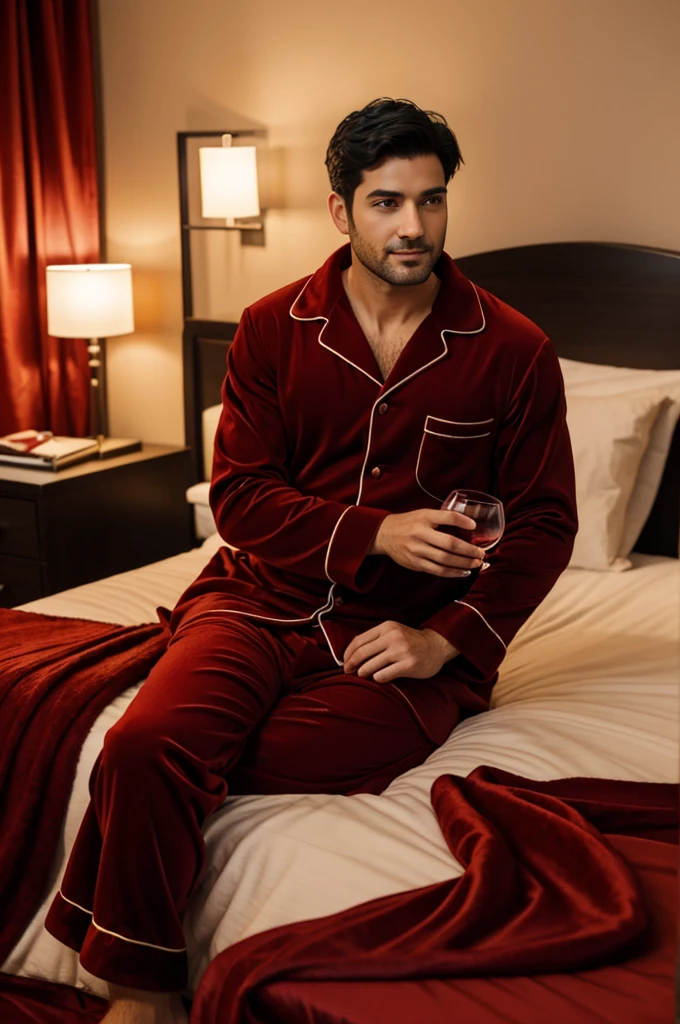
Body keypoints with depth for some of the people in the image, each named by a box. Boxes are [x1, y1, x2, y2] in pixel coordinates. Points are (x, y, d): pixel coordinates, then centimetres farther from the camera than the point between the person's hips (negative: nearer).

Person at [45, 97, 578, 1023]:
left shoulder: (515, 351, 2)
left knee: (157, 752, -27)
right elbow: (239, 496, 2)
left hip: (409, 632, -1)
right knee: (146, 745, -28)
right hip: (265, 596, 2)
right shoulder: (273, 329, 5)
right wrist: (376, 534, -14)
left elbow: (544, 522, 4)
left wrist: (448, 639, -9)